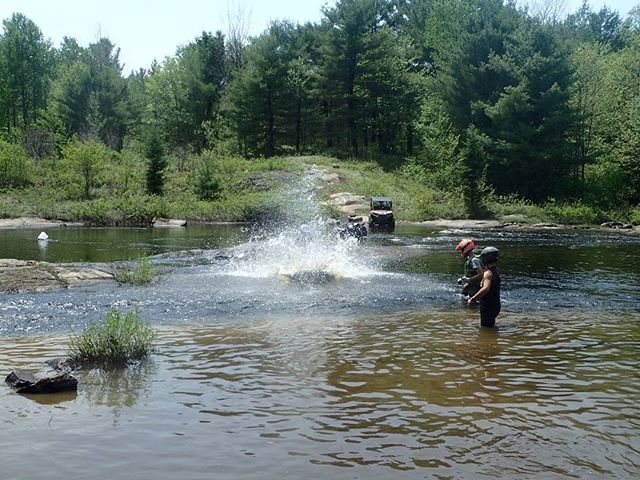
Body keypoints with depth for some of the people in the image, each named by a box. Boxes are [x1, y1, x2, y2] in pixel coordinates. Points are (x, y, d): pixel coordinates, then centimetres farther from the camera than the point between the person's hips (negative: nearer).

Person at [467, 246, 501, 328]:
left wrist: (473, 299, -38)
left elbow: (486, 288, -39)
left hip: (488, 307, -9)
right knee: (491, 326, 22)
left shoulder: (488, 273, -22)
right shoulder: (497, 271, 7)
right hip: (495, 305, 9)